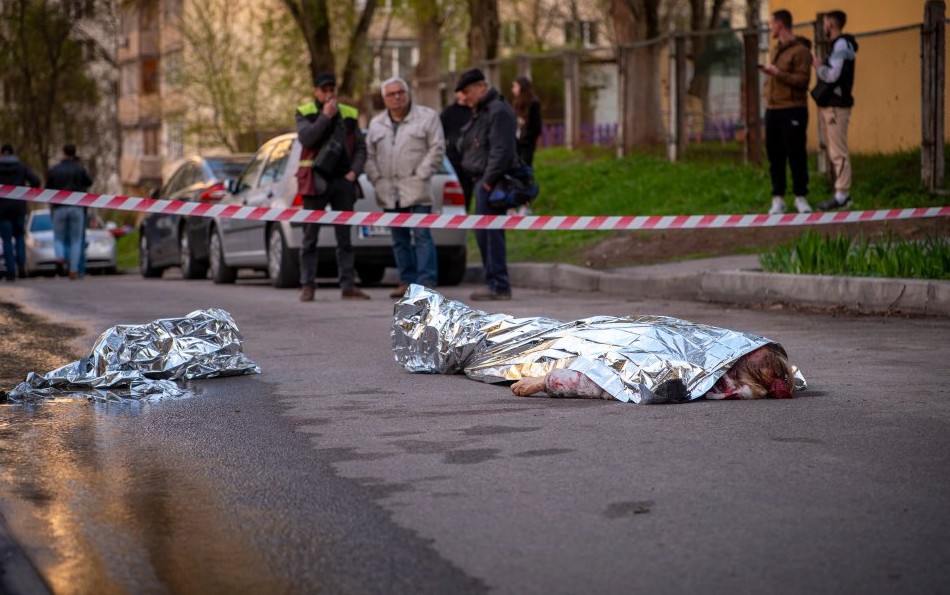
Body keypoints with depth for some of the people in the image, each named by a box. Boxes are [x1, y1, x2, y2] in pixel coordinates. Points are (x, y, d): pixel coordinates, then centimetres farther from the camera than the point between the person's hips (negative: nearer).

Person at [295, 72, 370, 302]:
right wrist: (325, 117, -16)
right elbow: (305, 138, -14)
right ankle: (307, 285, 3)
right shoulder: (305, 113, 4)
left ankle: (348, 285, 4)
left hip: (342, 180, 3)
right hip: (316, 180, -2)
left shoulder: (349, 114, 12)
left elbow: (360, 147, 11)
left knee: (345, 236, 3)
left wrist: (354, 171, -3)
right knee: (310, 236, 0)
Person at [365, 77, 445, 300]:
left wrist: (421, 175, -10)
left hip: (416, 189, -5)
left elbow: (437, 148, -4)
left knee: (422, 235, -11)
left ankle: (427, 282, -12)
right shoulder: (376, 123, 16)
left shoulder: (427, 117, 1)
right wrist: (376, 179, 1)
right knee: (399, 239, 8)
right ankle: (407, 281, 13)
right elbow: (370, 154, 15)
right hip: (389, 191, 5)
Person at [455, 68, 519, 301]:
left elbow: (501, 151, -20)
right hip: (482, 180, 10)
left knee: (490, 233, -10)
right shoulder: (480, 111, 19)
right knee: (484, 233, 12)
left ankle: (499, 286, -8)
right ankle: (495, 283, 17)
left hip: (492, 182, -10)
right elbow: (467, 146, 24)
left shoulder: (498, 111, -13)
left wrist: (488, 181, -20)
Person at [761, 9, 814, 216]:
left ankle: (800, 197, 3)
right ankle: (778, 198, 10)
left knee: (796, 154, -4)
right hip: (772, 110, 8)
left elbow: (802, 80, -16)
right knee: (775, 156, 6)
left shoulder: (800, 50, -8)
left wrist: (777, 73, -20)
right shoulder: (776, 49, 18)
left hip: (792, 111, -8)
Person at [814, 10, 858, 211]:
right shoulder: (838, 45, 18)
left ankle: (841, 196, -10)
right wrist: (822, 67, 8)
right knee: (835, 152, 12)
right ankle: (842, 193, 15)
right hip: (830, 105, 10)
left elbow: (832, 76, -20)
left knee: (838, 153, -10)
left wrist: (819, 66, -5)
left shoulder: (841, 45, -12)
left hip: (837, 106, -10)